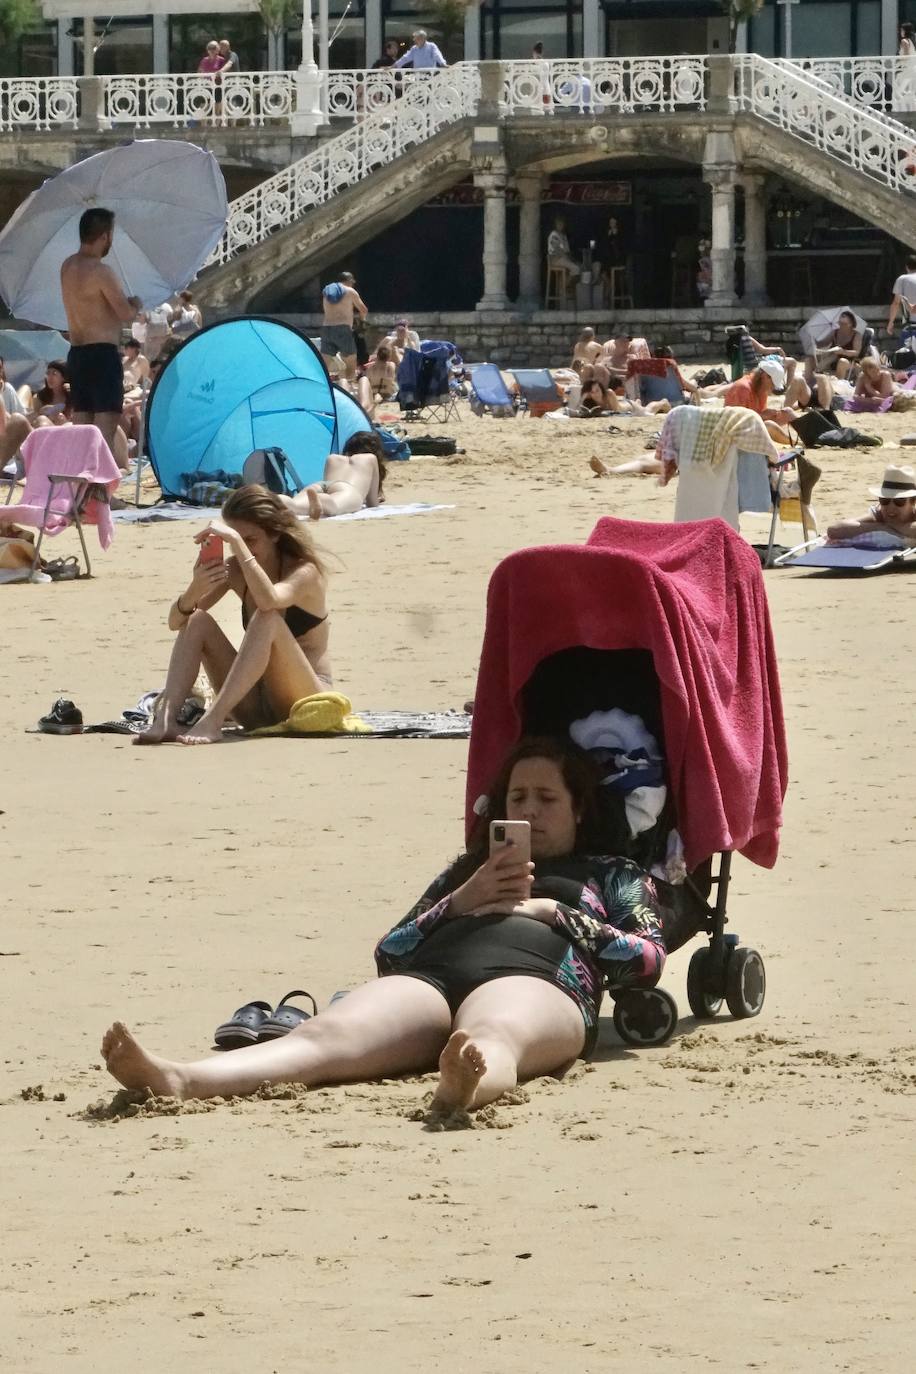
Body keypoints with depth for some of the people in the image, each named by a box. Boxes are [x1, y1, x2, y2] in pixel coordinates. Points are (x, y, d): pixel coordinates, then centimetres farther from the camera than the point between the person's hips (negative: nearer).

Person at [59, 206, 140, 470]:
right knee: (106, 423, -9)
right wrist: (135, 304, 4)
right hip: (103, 352, -8)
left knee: (81, 423, 11)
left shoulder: (68, 267, 10)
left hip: (77, 353, 8)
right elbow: (126, 314, -17)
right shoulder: (100, 271, -16)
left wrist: (125, 303, 14)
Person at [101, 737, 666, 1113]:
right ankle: (180, 1080, -59)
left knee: (490, 1034, -44)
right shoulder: (470, 868, 41)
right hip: (427, 976, 3)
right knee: (326, 1032, -31)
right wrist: (459, 902, 11)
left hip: (533, 979, -3)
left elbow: (648, 960, 11)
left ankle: (465, 1088, -82)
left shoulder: (612, 874, 31)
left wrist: (551, 912, 6)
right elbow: (389, 953, 27)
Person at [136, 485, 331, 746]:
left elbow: (269, 600, -35)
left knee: (267, 619, -30)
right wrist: (195, 590, -24)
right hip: (256, 709, 6)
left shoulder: (305, 572, -11)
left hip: (305, 702, -6)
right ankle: (165, 718, -29)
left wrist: (237, 542, -33)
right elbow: (176, 621, -2)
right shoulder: (235, 570, 4)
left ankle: (213, 721, -43)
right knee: (197, 621, -10)